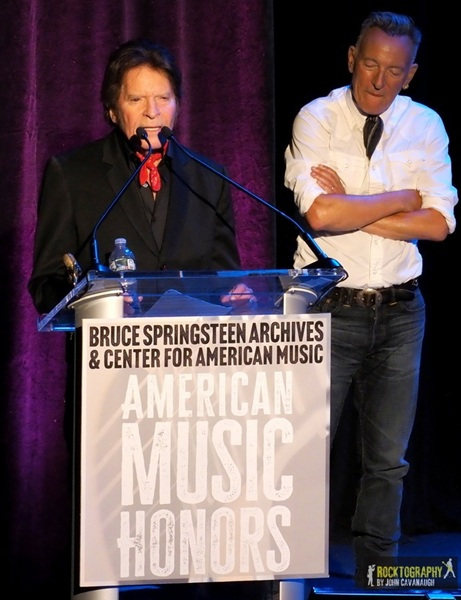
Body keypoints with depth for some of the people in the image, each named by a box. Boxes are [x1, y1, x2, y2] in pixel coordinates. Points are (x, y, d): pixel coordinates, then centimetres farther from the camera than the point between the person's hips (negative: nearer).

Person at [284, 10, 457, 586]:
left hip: (399, 308, 3)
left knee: (388, 459, 9)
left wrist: (353, 209, -12)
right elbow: (320, 214, -19)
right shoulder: (316, 120, -4)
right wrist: (402, 200, -10)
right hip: (330, 307, -3)